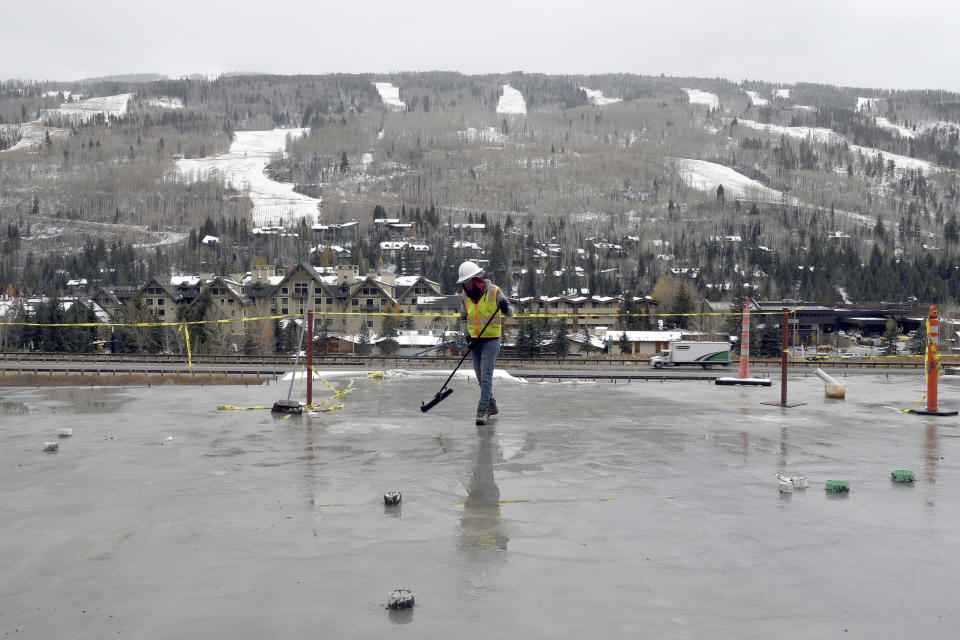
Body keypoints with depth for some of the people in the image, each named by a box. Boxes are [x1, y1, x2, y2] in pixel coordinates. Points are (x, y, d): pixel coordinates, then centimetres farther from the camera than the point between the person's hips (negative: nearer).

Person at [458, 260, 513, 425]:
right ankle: (491, 405, 29)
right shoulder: (465, 295, 4)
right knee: (481, 377, 12)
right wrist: (467, 336, -3)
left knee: (486, 375, -12)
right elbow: (463, 318, 12)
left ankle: (482, 411, -13)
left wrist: (505, 308, -29)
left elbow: (510, 313, -6)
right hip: (474, 341, 5)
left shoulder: (494, 291, -10)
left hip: (491, 340, -5)